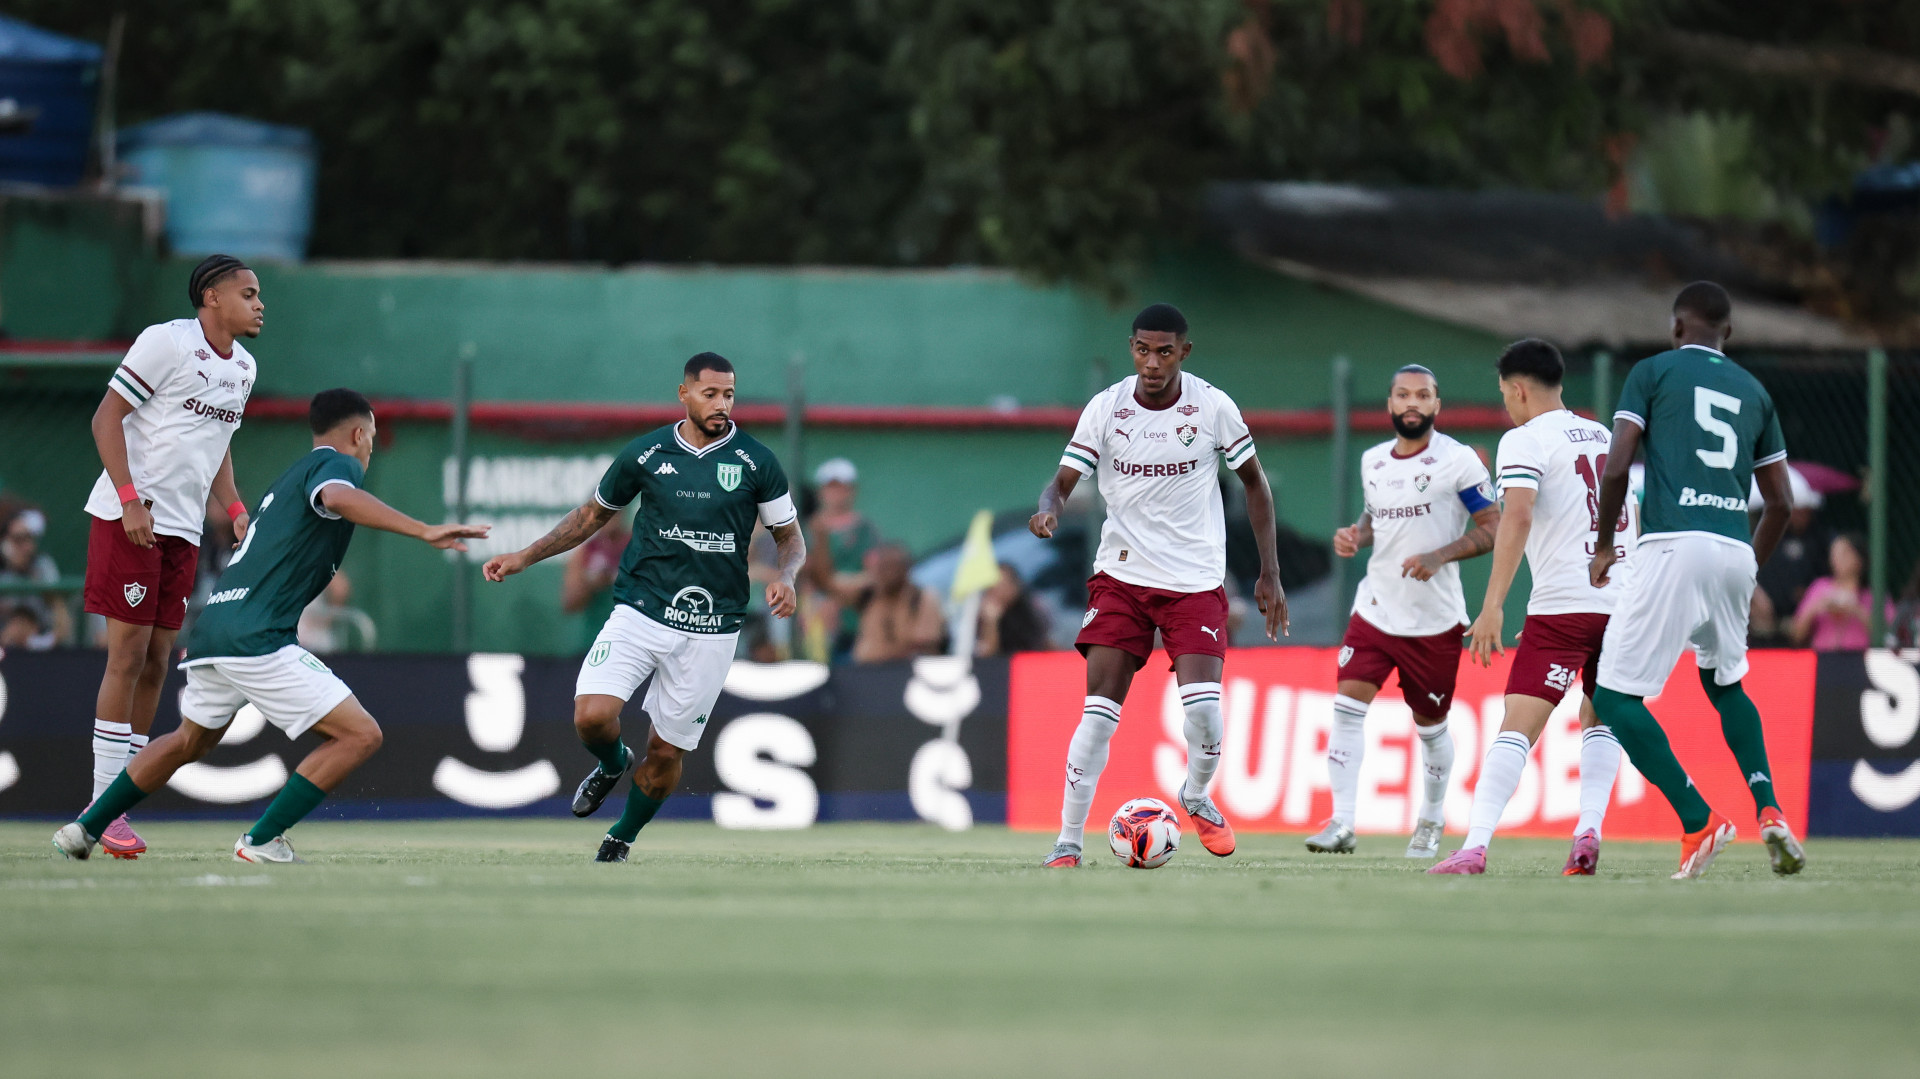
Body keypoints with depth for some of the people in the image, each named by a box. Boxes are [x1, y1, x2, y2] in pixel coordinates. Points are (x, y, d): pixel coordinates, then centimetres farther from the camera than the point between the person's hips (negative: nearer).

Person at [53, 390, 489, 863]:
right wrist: (423, 531, -34)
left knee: (191, 741, 32)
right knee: (360, 735, -8)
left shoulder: (287, 478, 26)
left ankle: (86, 828, 36)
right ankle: (261, 840, -9)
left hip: (211, 627, 9)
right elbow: (337, 497, -26)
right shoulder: (338, 463, 0)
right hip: (255, 640, -9)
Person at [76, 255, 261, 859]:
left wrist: (235, 510, 11)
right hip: (130, 517, -7)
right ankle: (103, 809, -6)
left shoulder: (243, 368, 13)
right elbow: (106, 418, -11)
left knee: (157, 662, 4)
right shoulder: (166, 342, -10)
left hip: (183, 529, 7)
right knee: (128, 656, -9)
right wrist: (130, 498, -20)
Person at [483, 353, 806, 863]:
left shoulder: (756, 462, 0)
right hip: (640, 612, 0)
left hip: (710, 629, 0)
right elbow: (594, 515, 17)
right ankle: (614, 764, 18)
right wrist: (524, 557, 11)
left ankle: (621, 841, 29)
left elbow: (790, 536, 9)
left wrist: (786, 578, -14)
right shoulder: (646, 453, 2)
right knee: (592, 716, -19)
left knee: (666, 753, 2)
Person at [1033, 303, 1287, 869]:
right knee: (1098, 709, -9)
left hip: (1196, 581, -1)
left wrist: (1270, 573, 3)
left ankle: (1195, 797, 16)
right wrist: (1049, 509, -32)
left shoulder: (1212, 407, -7)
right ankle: (1069, 841, 0)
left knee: (1203, 709, -16)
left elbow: (1254, 482, 5)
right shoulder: (1106, 408, -6)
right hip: (1121, 573, 1)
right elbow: (1065, 480, -7)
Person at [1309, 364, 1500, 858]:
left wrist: (1439, 557, -22)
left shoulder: (1458, 461, -9)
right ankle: (1342, 823, -13)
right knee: (1347, 705, -13)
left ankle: (1431, 821, 32)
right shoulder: (1373, 461, 8)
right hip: (1376, 608, 4)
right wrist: (1355, 535, 2)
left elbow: (1492, 529, -9)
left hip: (1435, 618, -4)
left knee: (1430, 725, 9)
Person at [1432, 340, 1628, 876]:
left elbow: (1516, 517, -17)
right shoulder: (1604, 437, 20)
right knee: (1599, 719, 21)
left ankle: (1475, 846, -22)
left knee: (1518, 726, -12)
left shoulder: (1524, 440, -2)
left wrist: (1493, 605, -21)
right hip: (1623, 600, 6)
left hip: (1563, 603, -6)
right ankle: (1588, 830, 3)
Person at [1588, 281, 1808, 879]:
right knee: (1725, 683, 28)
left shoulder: (1654, 371, 8)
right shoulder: (1754, 392, 21)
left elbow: (1616, 468, -2)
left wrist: (1604, 545, 12)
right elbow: (1781, 502, 21)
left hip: (1674, 545, -6)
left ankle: (1699, 822, -11)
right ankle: (1769, 811, 9)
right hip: (1735, 552, 6)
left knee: (1616, 698, -1)